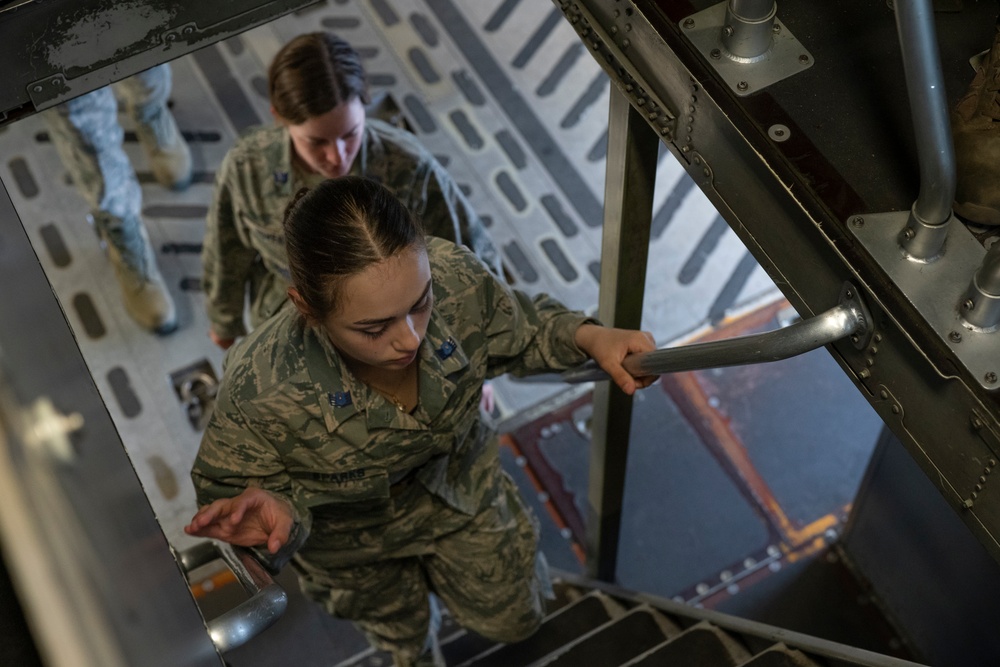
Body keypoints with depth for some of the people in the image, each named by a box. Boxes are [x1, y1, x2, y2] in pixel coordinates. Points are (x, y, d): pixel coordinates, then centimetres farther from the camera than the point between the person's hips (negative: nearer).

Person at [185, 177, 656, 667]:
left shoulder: (454, 277, -36)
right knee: (400, 627, 32)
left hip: (456, 477, 2)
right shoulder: (259, 393, -46)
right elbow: (235, 487, -25)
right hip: (349, 533, -2)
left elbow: (519, 332, -13)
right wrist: (277, 508, -48)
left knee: (512, 617, 25)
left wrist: (590, 337, -31)